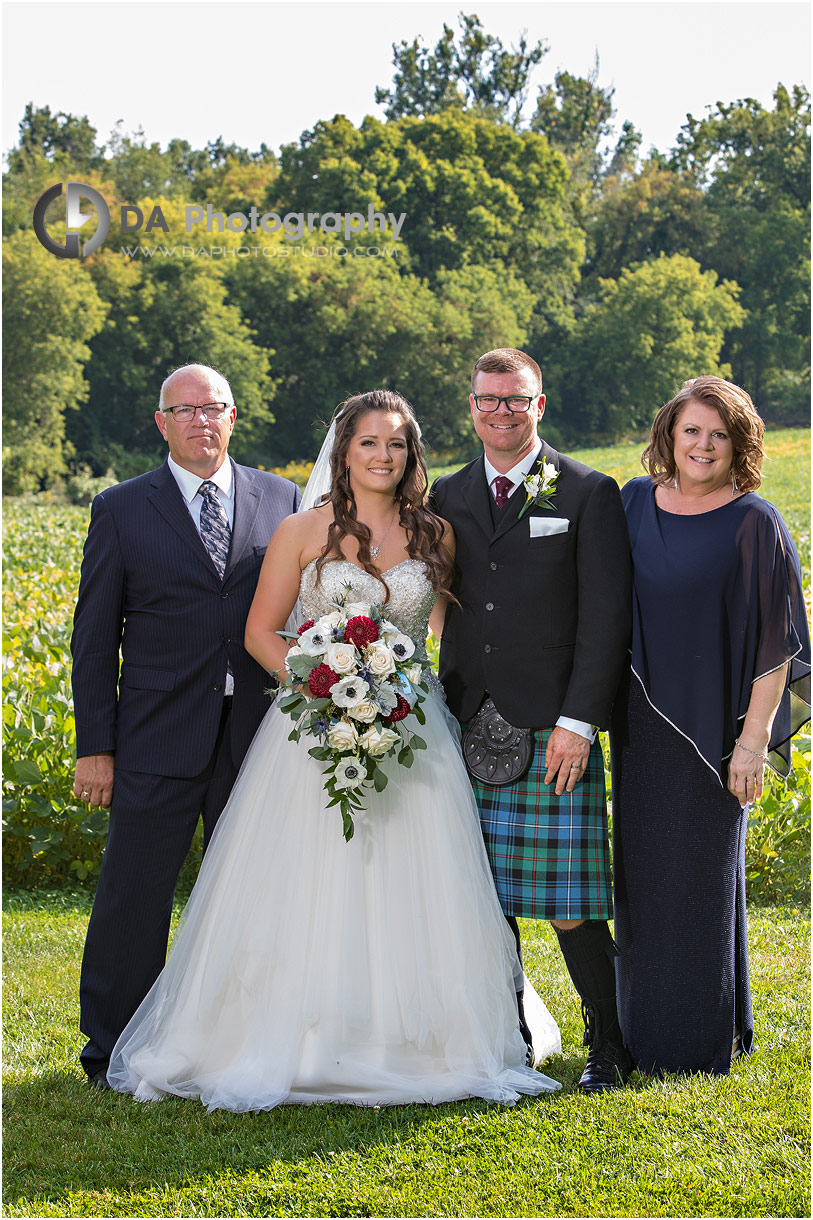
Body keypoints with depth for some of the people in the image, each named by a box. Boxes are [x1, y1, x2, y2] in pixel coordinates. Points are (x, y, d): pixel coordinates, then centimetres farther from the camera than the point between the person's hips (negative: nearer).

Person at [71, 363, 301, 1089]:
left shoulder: (283, 500, 7)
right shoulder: (122, 510, 1)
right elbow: (94, 639, 1)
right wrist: (94, 747, -4)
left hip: (258, 737, 2)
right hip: (160, 743, -2)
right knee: (133, 899, 2)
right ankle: (114, 1052, 16)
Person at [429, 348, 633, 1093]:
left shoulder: (589, 494, 0)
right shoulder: (447, 498, 13)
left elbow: (606, 618, -5)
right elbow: (445, 612, 14)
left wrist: (577, 722, -12)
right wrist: (444, 715, 6)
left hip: (553, 732, -4)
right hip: (469, 731, 4)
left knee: (571, 906, -4)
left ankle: (610, 1049, 9)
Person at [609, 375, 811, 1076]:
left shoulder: (753, 524, -9)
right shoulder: (635, 502, 6)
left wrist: (755, 736, -16)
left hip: (711, 723, -5)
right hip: (640, 721, 5)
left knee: (700, 877, 3)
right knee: (643, 874, 12)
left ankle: (705, 1039, 16)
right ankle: (647, 1030, 25)